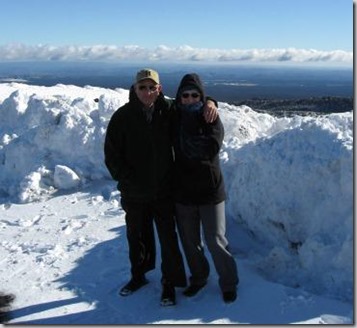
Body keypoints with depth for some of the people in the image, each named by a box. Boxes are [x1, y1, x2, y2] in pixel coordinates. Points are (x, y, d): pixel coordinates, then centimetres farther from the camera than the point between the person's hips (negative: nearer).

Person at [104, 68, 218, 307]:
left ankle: (170, 283, 23)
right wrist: (129, 180, -12)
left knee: (168, 238, 3)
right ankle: (139, 275, 41)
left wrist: (209, 103, -11)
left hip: (164, 190, -1)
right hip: (134, 193, 1)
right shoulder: (123, 117, -8)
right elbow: (112, 155, -5)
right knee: (137, 237, 18)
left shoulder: (169, 110, -5)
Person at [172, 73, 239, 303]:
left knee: (216, 241, 2)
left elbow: (211, 149, -25)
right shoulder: (175, 119, 2)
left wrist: (188, 134, -22)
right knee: (189, 241, 15)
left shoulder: (212, 119, -8)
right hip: (183, 191, 4)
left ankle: (229, 283, 23)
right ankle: (198, 278, 37)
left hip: (210, 191, -3)